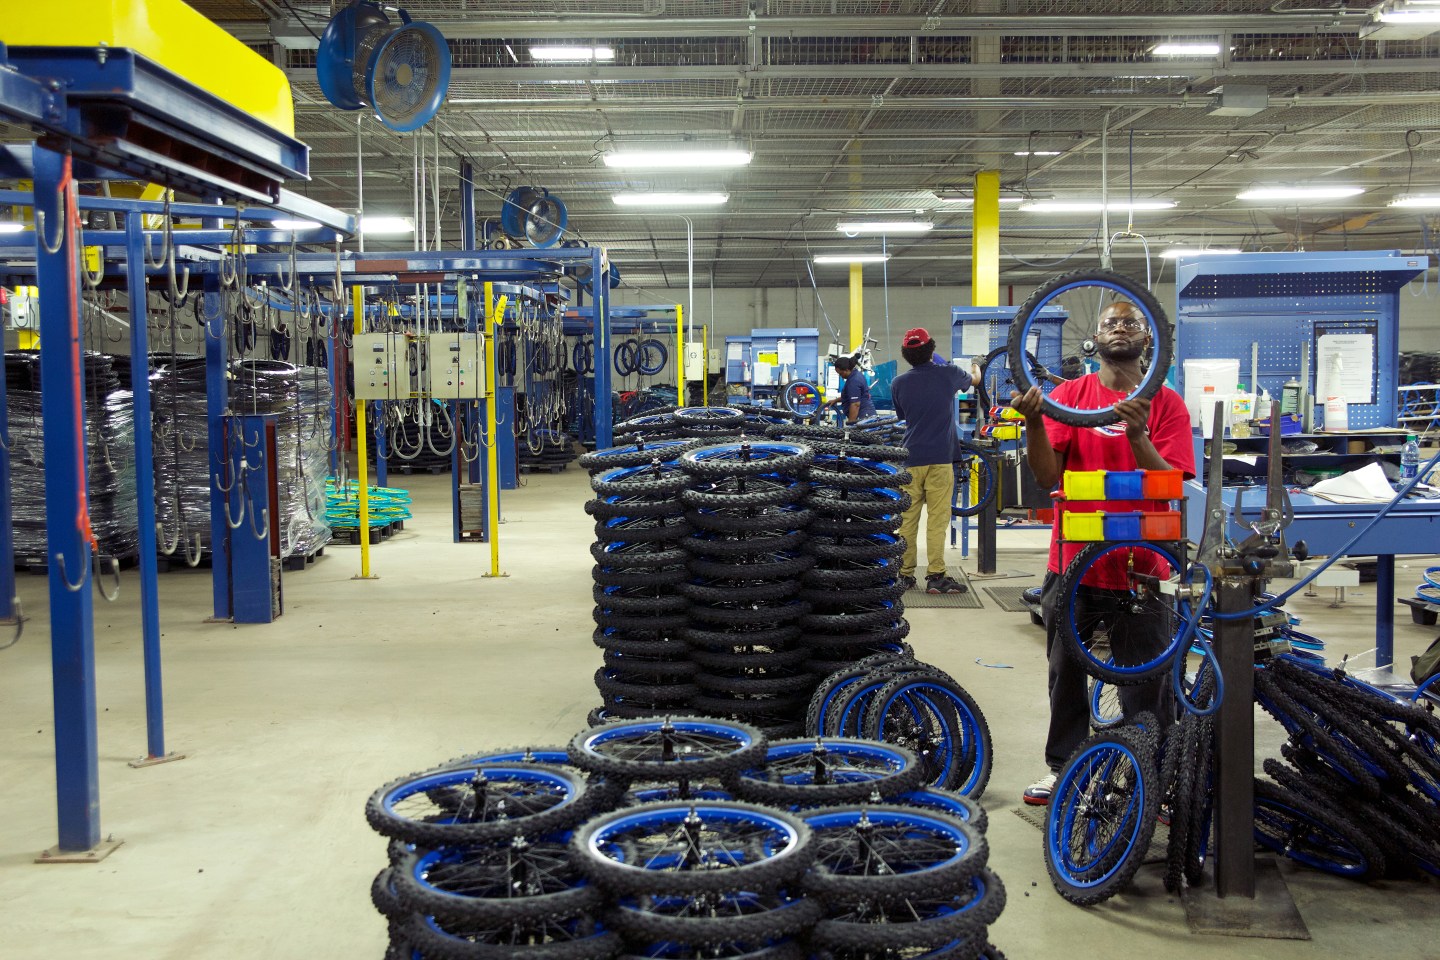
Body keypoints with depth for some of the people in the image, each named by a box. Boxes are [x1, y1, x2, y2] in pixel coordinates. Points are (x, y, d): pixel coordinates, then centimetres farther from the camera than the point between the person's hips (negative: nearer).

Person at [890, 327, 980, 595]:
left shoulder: (899, 383, 3)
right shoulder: (948, 374, -1)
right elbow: (973, 379, 22)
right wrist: (975, 369, 45)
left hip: (910, 460, 2)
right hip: (940, 458, -2)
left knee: (907, 520, 7)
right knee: (937, 519, -3)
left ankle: (904, 575, 11)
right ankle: (936, 576, -5)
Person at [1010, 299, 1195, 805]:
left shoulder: (1166, 403, -1)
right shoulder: (1068, 394, 1)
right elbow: (1048, 475, -6)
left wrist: (1137, 436, -25)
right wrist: (1034, 424, -23)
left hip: (1140, 569, -1)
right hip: (1075, 565, 1)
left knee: (1147, 686, 7)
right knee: (1066, 677, 14)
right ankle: (1062, 767, 29)